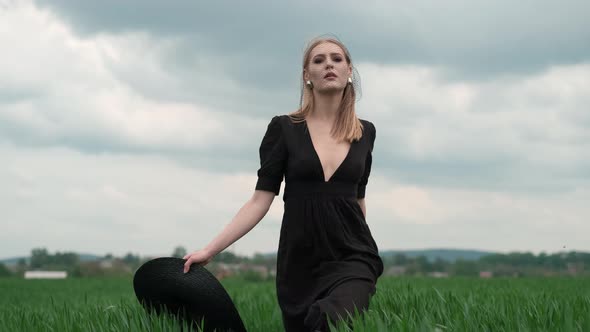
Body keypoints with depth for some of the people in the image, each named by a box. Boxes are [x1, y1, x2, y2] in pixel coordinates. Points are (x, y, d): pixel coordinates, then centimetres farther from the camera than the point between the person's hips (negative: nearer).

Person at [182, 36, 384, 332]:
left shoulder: (365, 132, 7)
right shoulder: (283, 128, 0)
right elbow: (261, 199, -3)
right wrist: (210, 250, -13)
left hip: (352, 258, 0)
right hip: (299, 261, 0)